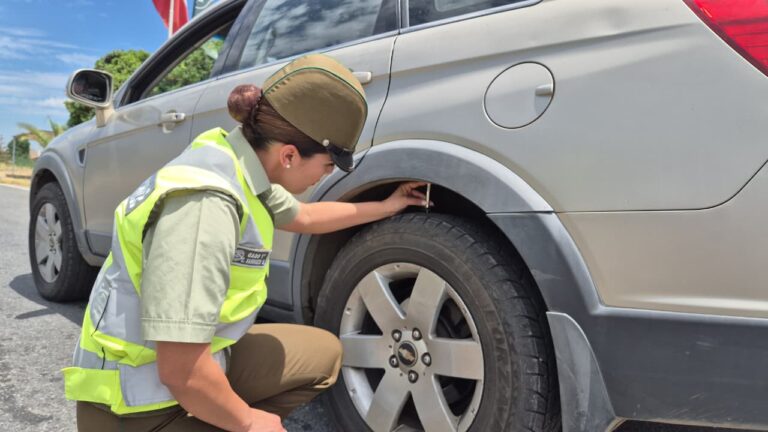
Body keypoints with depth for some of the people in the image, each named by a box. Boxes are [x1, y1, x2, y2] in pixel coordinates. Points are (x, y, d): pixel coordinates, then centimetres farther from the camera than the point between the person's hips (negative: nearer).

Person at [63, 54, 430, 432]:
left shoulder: (244, 167, -3)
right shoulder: (207, 203, -31)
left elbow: (303, 217, 19)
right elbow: (180, 371, -33)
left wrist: (384, 207, 27)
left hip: (191, 356, 9)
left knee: (323, 353, 15)